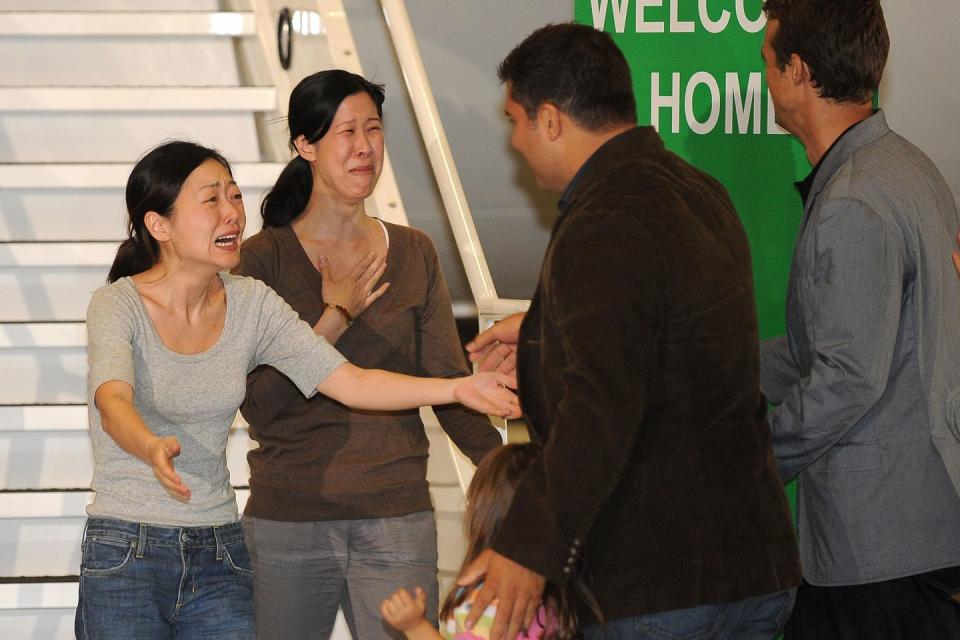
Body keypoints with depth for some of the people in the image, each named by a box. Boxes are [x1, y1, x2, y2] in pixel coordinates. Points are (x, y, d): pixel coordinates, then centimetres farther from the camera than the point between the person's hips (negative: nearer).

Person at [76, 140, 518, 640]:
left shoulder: (251, 304, 3)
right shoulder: (118, 305, -10)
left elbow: (350, 382, -2)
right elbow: (113, 402, -29)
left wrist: (457, 388, -15)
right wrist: (152, 448, -52)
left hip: (219, 556, 4)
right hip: (125, 558, -4)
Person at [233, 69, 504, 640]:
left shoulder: (414, 253, 8)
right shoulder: (262, 259, -1)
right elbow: (260, 407, -8)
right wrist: (336, 317, -11)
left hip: (397, 520, 2)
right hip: (289, 522, -2)